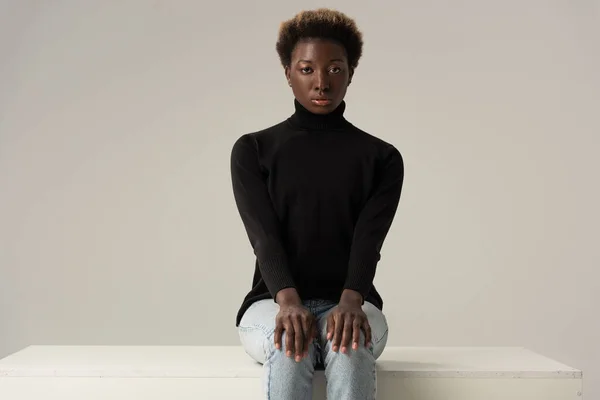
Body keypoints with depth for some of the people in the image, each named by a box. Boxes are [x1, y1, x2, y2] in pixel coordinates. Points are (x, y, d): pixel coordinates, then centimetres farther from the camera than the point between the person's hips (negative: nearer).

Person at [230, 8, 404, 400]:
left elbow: (369, 240, -10)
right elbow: (264, 236, -10)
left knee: (350, 346, -36)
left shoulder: (382, 158, 5)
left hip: (348, 305, 1)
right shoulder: (253, 150, 4)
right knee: (288, 346, -36)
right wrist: (289, 302, -29)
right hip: (274, 303, 0)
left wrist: (351, 302, -31)